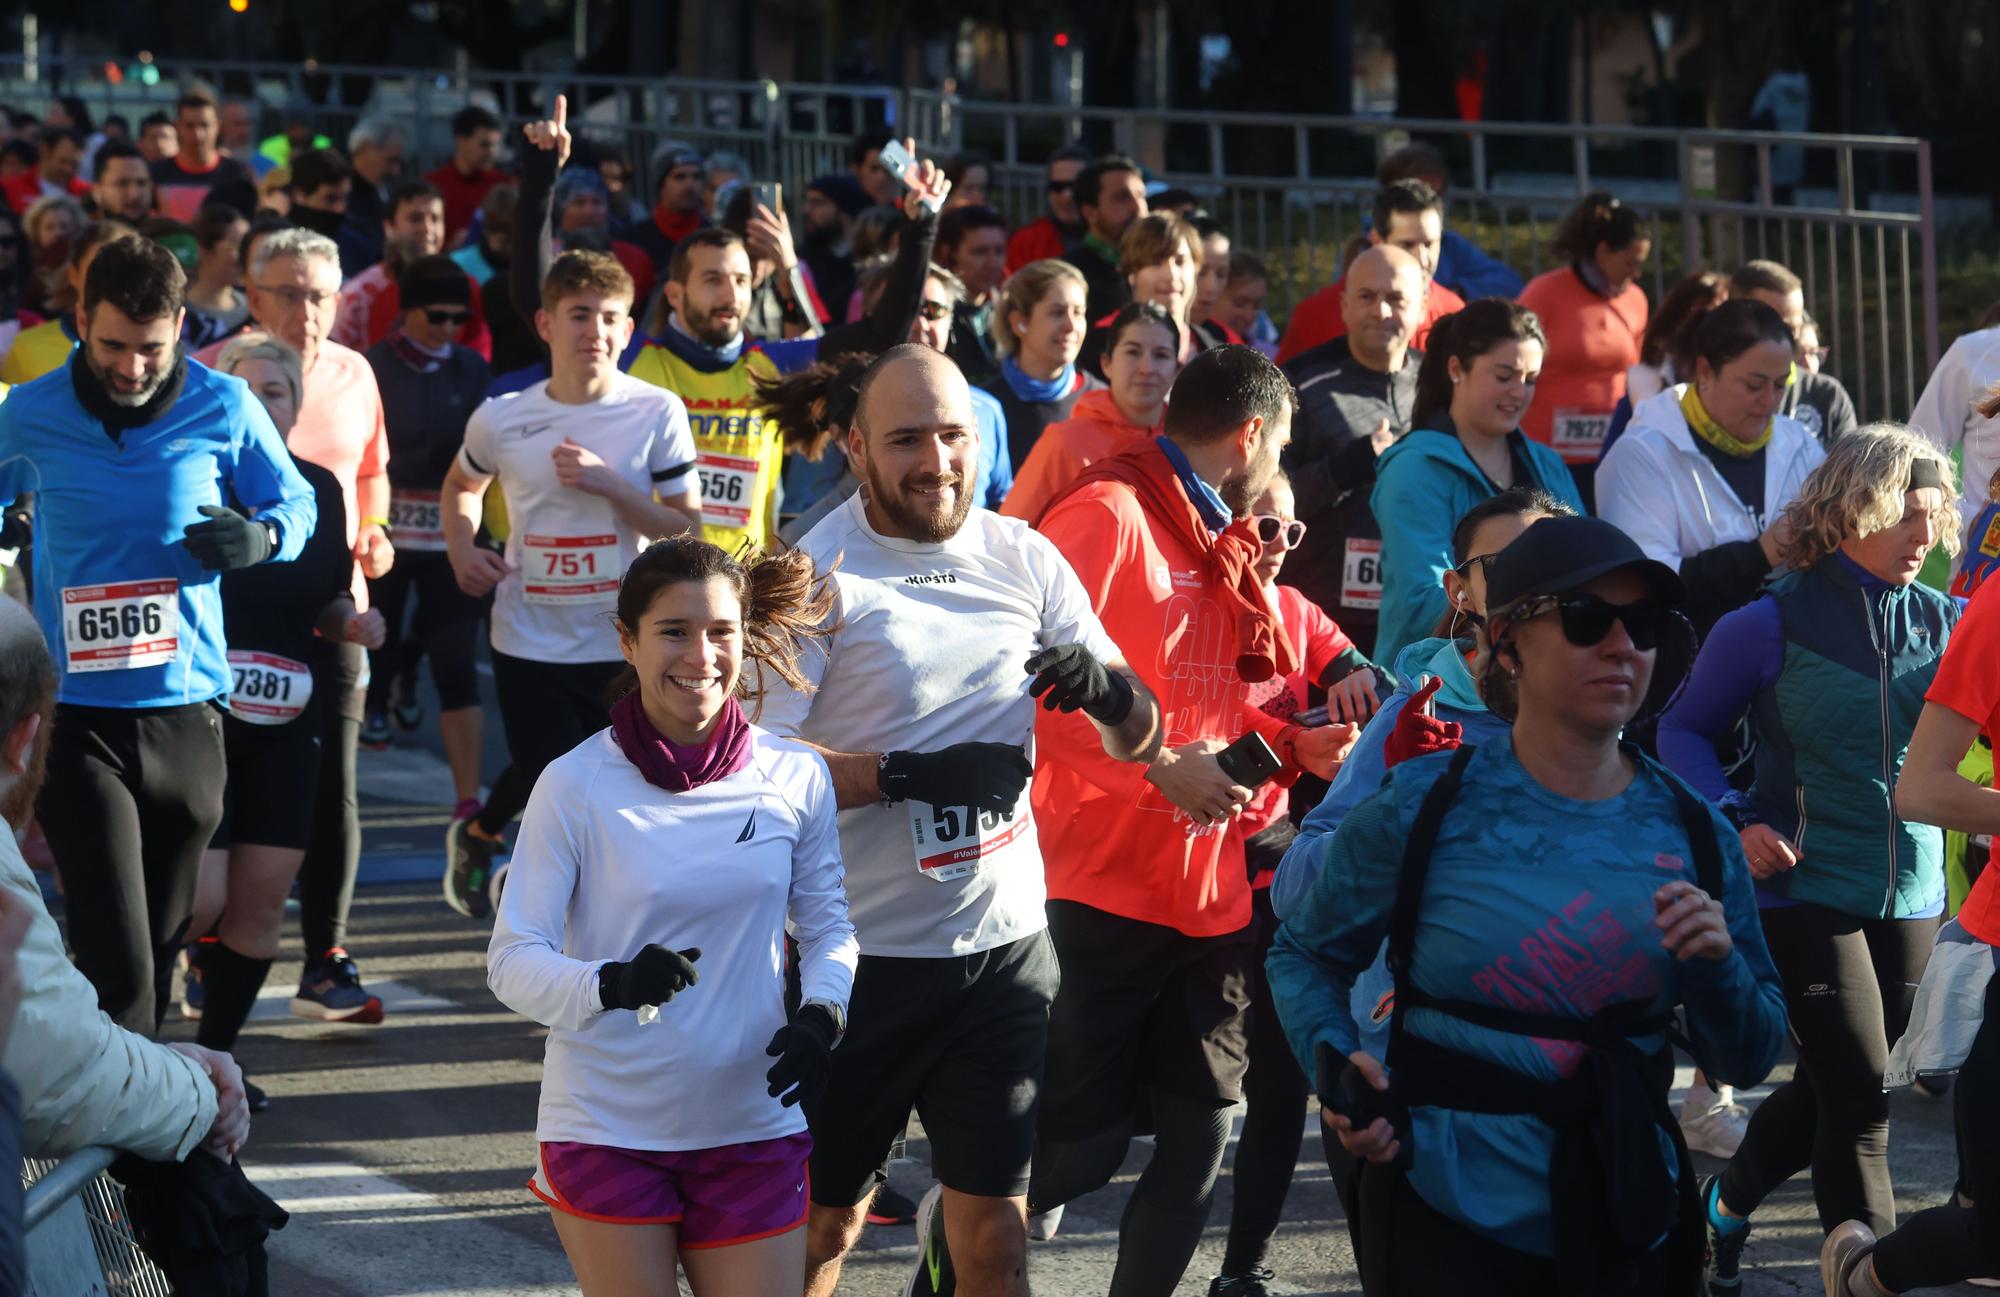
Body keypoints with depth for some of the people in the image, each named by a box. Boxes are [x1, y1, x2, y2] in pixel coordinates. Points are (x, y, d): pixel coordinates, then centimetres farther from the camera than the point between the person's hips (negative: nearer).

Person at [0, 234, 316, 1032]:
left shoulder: (223, 409, -1)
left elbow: (296, 505, 11)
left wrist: (261, 538, -11)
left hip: (186, 712, 2)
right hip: (76, 718, -2)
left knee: (160, 949, 15)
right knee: (117, 968, -13)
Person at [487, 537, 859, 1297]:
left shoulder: (796, 778, -1)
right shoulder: (575, 785, -10)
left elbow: (828, 924, 10)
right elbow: (512, 959, -9)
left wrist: (822, 1012, -10)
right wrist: (610, 985, -28)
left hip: (753, 1127, 3)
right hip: (606, 1130, -3)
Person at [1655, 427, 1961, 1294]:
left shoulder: (1944, 624, 4)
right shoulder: (1772, 626, -7)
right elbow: (1685, 730, 1)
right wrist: (1733, 822, -12)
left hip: (1910, 896, 5)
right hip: (1805, 890, -5)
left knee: (1829, 1089, 16)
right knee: (1861, 1096, -9)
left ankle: (1727, 1204, 40)